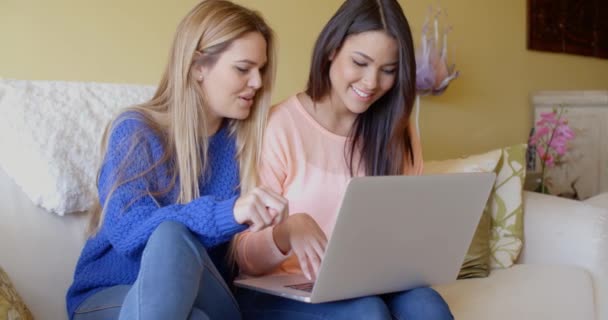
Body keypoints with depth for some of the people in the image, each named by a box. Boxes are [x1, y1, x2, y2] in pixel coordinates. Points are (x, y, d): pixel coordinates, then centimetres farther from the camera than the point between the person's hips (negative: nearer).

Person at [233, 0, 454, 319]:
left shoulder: (399, 135, 6)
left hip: (372, 289, 4)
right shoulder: (278, 127, -10)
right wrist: (288, 231, -32)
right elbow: (243, 257, -11)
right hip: (280, 292, -4)